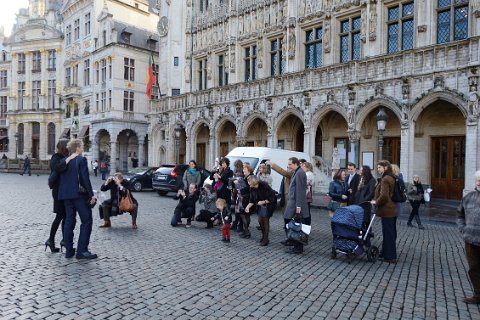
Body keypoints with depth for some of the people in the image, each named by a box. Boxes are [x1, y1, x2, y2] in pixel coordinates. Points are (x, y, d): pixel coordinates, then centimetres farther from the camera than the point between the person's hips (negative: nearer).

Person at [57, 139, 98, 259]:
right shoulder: (81, 160, -9)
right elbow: (85, 179, -14)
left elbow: (61, 178, 11)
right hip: (80, 194, -7)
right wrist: (91, 195, -12)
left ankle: (69, 250, 17)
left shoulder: (64, 161, 11)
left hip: (66, 195, 7)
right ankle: (82, 251, -2)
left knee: (69, 221, 12)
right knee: (86, 221, 0)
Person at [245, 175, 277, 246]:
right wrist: (248, 206, -16)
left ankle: (266, 239, 7)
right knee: (260, 220, 5)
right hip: (261, 205, 6)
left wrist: (263, 202, -28)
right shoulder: (252, 189, -8)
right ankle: (263, 236, 27)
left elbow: (272, 198, -23)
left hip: (269, 204, -6)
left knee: (265, 220, -5)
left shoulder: (264, 186, -28)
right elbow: (252, 200, -1)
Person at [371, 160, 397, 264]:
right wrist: (376, 200, 15)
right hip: (393, 209, 10)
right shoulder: (392, 178, 14)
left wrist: (376, 202, -8)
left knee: (388, 233, -2)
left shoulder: (385, 179, -16)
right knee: (392, 232, 15)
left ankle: (390, 257, 6)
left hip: (386, 210, -10)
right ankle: (386, 253, 28)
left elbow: (384, 196, -24)